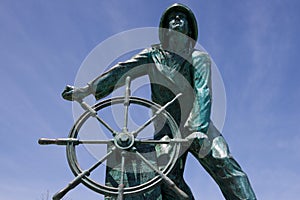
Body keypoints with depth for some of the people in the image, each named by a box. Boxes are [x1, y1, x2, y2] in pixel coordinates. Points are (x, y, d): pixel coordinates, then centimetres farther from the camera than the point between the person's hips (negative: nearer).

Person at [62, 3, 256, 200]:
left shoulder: (199, 58, 2)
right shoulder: (153, 55, 9)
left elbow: (203, 93, -14)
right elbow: (122, 71, -3)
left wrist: (200, 129, -31)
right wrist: (88, 89, -17)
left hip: (198, 127, -1)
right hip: (166, 130, 1)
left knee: (225, 166, -22)